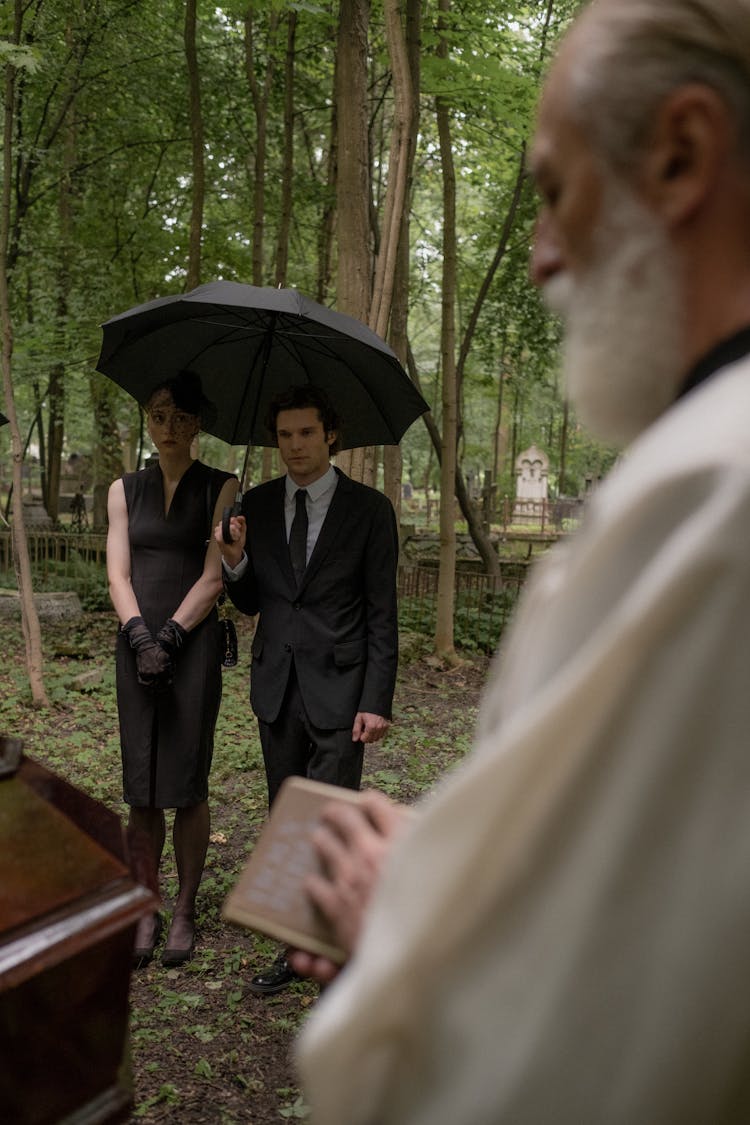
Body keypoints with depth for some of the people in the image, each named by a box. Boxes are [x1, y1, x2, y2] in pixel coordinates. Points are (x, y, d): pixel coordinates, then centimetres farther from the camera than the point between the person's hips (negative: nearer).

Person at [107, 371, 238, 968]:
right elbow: (118, 575, 3)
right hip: (137, 643, 3)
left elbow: (213, 578, -5)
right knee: (141, 789, 5)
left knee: (187, 785, 1)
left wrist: (169, 637, -13)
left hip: (194, 645, -3)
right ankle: (145, 911, 17)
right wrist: (141, 637, -12)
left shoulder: (221, 488, 1)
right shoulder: (125, 490, 11)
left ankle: (185, 911, 16)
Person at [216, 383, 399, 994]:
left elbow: (382, 615, -5)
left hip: (338, 690, -4)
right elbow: (251, 604, 12)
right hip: (277, 686, 5)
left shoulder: (369, 509, -5)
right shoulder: (258, 506, 6)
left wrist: (376, 702, -11)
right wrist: (236, 562, -9)